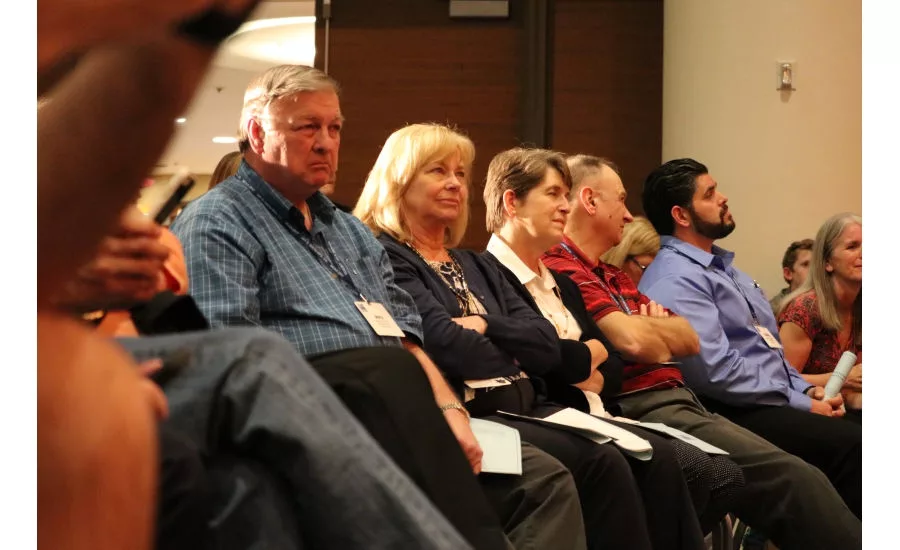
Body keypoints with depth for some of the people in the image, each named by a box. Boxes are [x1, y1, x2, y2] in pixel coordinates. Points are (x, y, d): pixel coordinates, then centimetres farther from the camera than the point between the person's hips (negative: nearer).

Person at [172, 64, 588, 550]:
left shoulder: (349, 231, 29)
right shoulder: (216, 223, 4)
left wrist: (448, 411, 3)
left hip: (394, 411, 8)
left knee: (545, 480, -11)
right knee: (390, 373, -37)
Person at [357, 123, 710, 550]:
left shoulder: (475, 266, 24)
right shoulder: (385, 258, -1)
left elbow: (547, 341, 12)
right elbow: (446, 344, -14)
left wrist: (486, 326, -6)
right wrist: (519, 357, 2)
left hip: (526, 408, 8)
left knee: (655, 455, -13)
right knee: (601, 463, -27)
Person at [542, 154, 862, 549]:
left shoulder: (613, 277, 25)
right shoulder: (562, 271, -7)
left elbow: (690, 340, 20)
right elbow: (633, 341, -18)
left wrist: (650, 327, -1)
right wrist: (665, 337, 5)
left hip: (682, 402, 10)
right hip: (645, 408, -10)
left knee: (794, 479, -4)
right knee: (794, 479, -20)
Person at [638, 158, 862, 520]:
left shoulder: (721, 267, 21)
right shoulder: (674, 281, -11)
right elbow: (717, 373, -20)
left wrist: (804, 389, 7)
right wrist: (801, 404, -14)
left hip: (777, 402, 10)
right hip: (738, 415, -9)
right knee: (850, 445, -27)